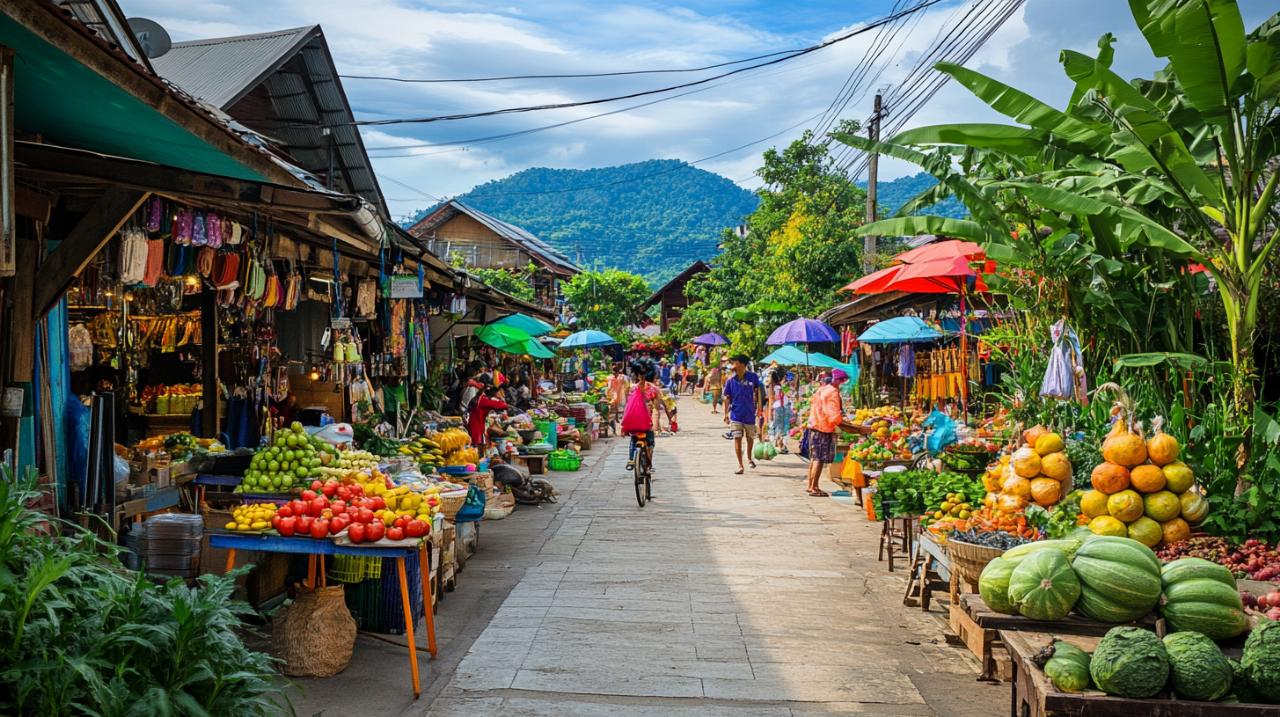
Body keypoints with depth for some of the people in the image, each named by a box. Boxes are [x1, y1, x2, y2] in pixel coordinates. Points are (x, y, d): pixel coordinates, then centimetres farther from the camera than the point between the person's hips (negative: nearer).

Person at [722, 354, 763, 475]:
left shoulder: (753, 377, -8)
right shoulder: (730, 380, -6)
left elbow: (758, 390, 7)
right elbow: (727, 398, -2)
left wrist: (759, 405, 6)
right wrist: (726, 414, -6)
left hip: (750, 414, 1)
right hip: (736, 415, -1)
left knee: (750, 437, 18)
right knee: (737, 439, -6)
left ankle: (749, 458, 44)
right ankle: (740, 466, -2)